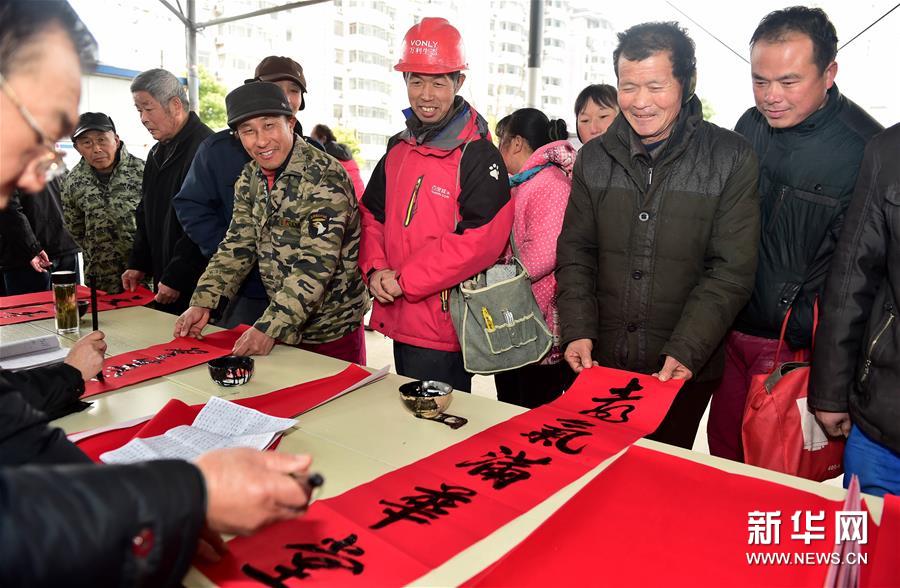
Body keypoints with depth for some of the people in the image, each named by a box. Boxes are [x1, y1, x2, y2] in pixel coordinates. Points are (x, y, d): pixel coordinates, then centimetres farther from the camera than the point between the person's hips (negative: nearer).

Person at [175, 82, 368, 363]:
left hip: (333, 332, -6)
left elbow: (316, 266, -26)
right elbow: (237, 246, 5)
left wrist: (270, 328, -30)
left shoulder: (324, 179, -20)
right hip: (283, 327, 6)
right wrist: (203, 303, -6)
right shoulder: (250, 178, 3)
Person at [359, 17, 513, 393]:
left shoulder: (478, 156, -13)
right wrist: (376, 269, -4)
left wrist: (404, 281, -17)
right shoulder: (399, 150, 11)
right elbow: (372, 215, 15)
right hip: (398, 319, 8)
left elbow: (481, 241, -22)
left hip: (444, 326, -7)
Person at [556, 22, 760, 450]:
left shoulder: (731, 159, -6)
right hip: (600, 362, 3)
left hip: (685, 368, -2)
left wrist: (686, 350, -18)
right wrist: (577, 331, -7)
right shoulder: (594, 158, 3)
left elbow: (731, 270, -9)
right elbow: (575, 253, 5)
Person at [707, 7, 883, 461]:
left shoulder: (864, 151, -14)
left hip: (796, 345, -5)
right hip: (731, 330, 5)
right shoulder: (751, 126, 4)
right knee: (723, 460, 18)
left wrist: (798, 333, -13)